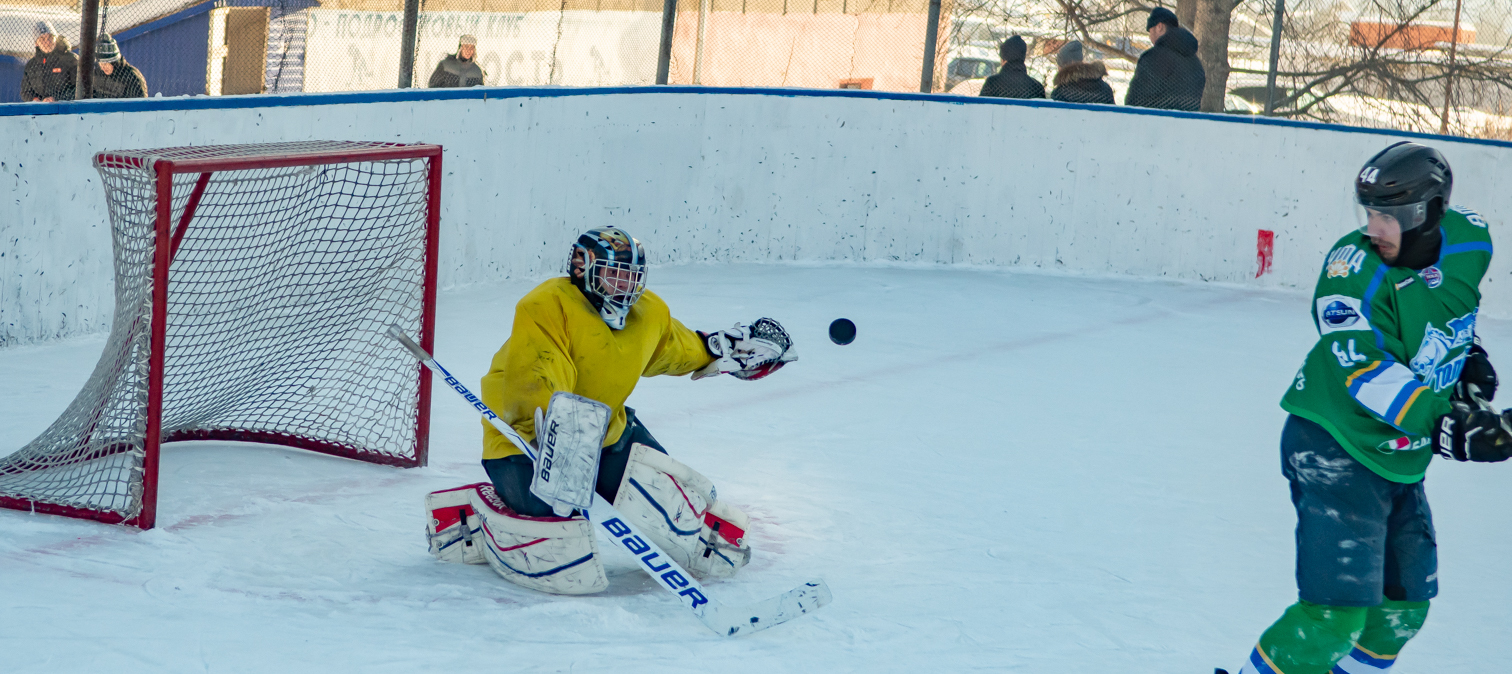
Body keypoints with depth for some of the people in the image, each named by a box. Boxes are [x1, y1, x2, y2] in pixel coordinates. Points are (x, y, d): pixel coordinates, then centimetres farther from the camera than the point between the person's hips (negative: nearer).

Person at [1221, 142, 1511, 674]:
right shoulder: (1355, 266, -21)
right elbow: (1364, 368, -30)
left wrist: (1466, 355, 13)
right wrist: (1442, 428, -40)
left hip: (1401, 459, 7)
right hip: (1335, 450, -7)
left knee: (1403, 608, 15)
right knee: (1336, 612, -17)